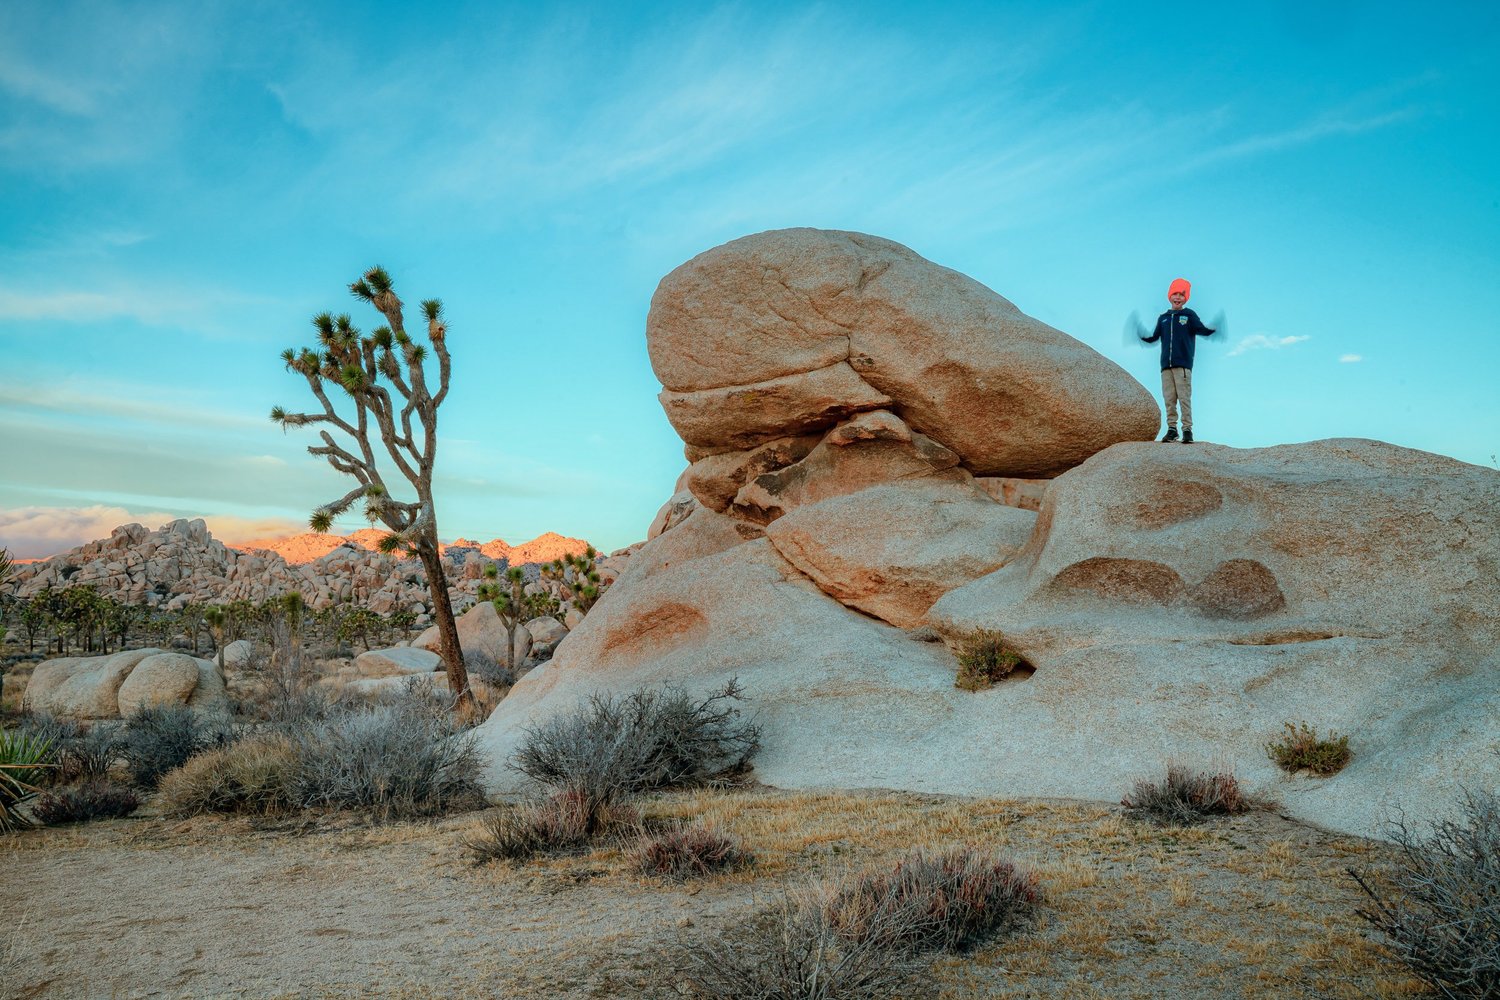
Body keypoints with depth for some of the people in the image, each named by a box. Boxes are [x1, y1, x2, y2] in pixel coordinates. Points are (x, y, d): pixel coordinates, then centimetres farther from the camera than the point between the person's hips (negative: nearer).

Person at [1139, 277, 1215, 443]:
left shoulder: (1189, 315, 6)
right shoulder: (1163, 318, 18)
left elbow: (1202, 330, -7)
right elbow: (1153, 337, 15)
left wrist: (1214, 328, -25)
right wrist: (1139, 335, 0)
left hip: (1183, 365, -4)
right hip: (1166, 365, 4)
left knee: (1184, 398, -7)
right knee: (1168, 399, 4)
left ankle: (1187, 429, -4)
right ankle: (1172, 429, 10)